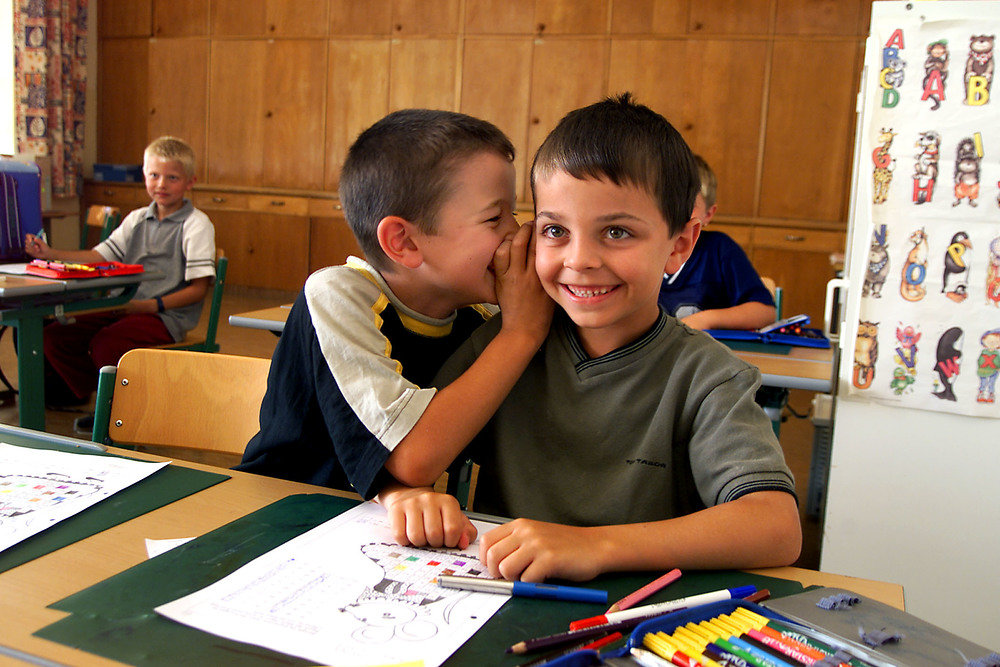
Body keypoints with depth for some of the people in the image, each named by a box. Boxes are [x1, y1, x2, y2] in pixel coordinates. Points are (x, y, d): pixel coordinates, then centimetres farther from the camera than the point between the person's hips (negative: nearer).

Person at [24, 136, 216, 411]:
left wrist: (153, 305, -20)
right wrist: (50, 253, 1)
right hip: (125, 306, 7)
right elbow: (100, 255, 14)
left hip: (168, 315, -7)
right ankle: (85, 390, 19)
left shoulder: (196, 224, -7)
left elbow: (199, 287, -12)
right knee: (55, 336, -6)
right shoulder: (137, 219, 16)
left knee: (105, 345, -29)